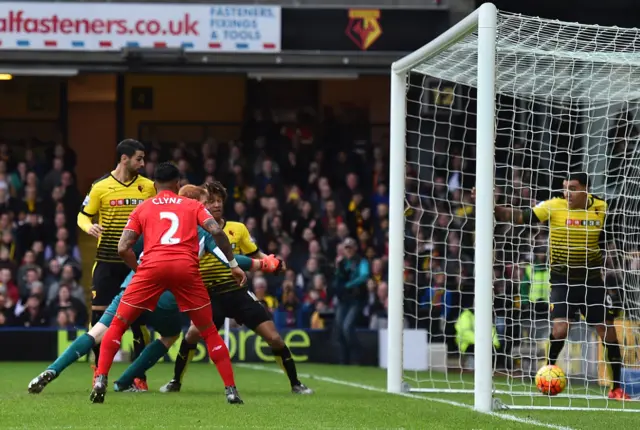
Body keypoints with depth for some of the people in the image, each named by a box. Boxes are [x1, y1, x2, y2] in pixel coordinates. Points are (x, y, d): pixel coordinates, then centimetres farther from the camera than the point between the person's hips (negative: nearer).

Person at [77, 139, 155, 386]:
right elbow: (83, 216, 4)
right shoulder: (101, 187, -4)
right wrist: (89, 227, -18)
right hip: (107, 261, -1)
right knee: (99, 313, -3)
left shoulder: (148, 187, 4)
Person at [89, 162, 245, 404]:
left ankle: (100, 382, -5)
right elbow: (216, 231, 4)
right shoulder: (193, 205, 21)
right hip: (186, 267, 0)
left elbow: (123, 248, 12)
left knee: (117, 325, 11)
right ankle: (231, 390, 8)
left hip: (152, 266, 0)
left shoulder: (142, 208, 22)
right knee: (209, 332, 15)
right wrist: (233, 263, 9)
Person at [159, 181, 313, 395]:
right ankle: (176, 382, -2)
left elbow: (255, 256, 12)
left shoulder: (238, 229, 5)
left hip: (239, 293, 1)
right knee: (193, 333, -23)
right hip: (212, 296, -1)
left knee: (274, 338, -5)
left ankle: (295, 383, 11)